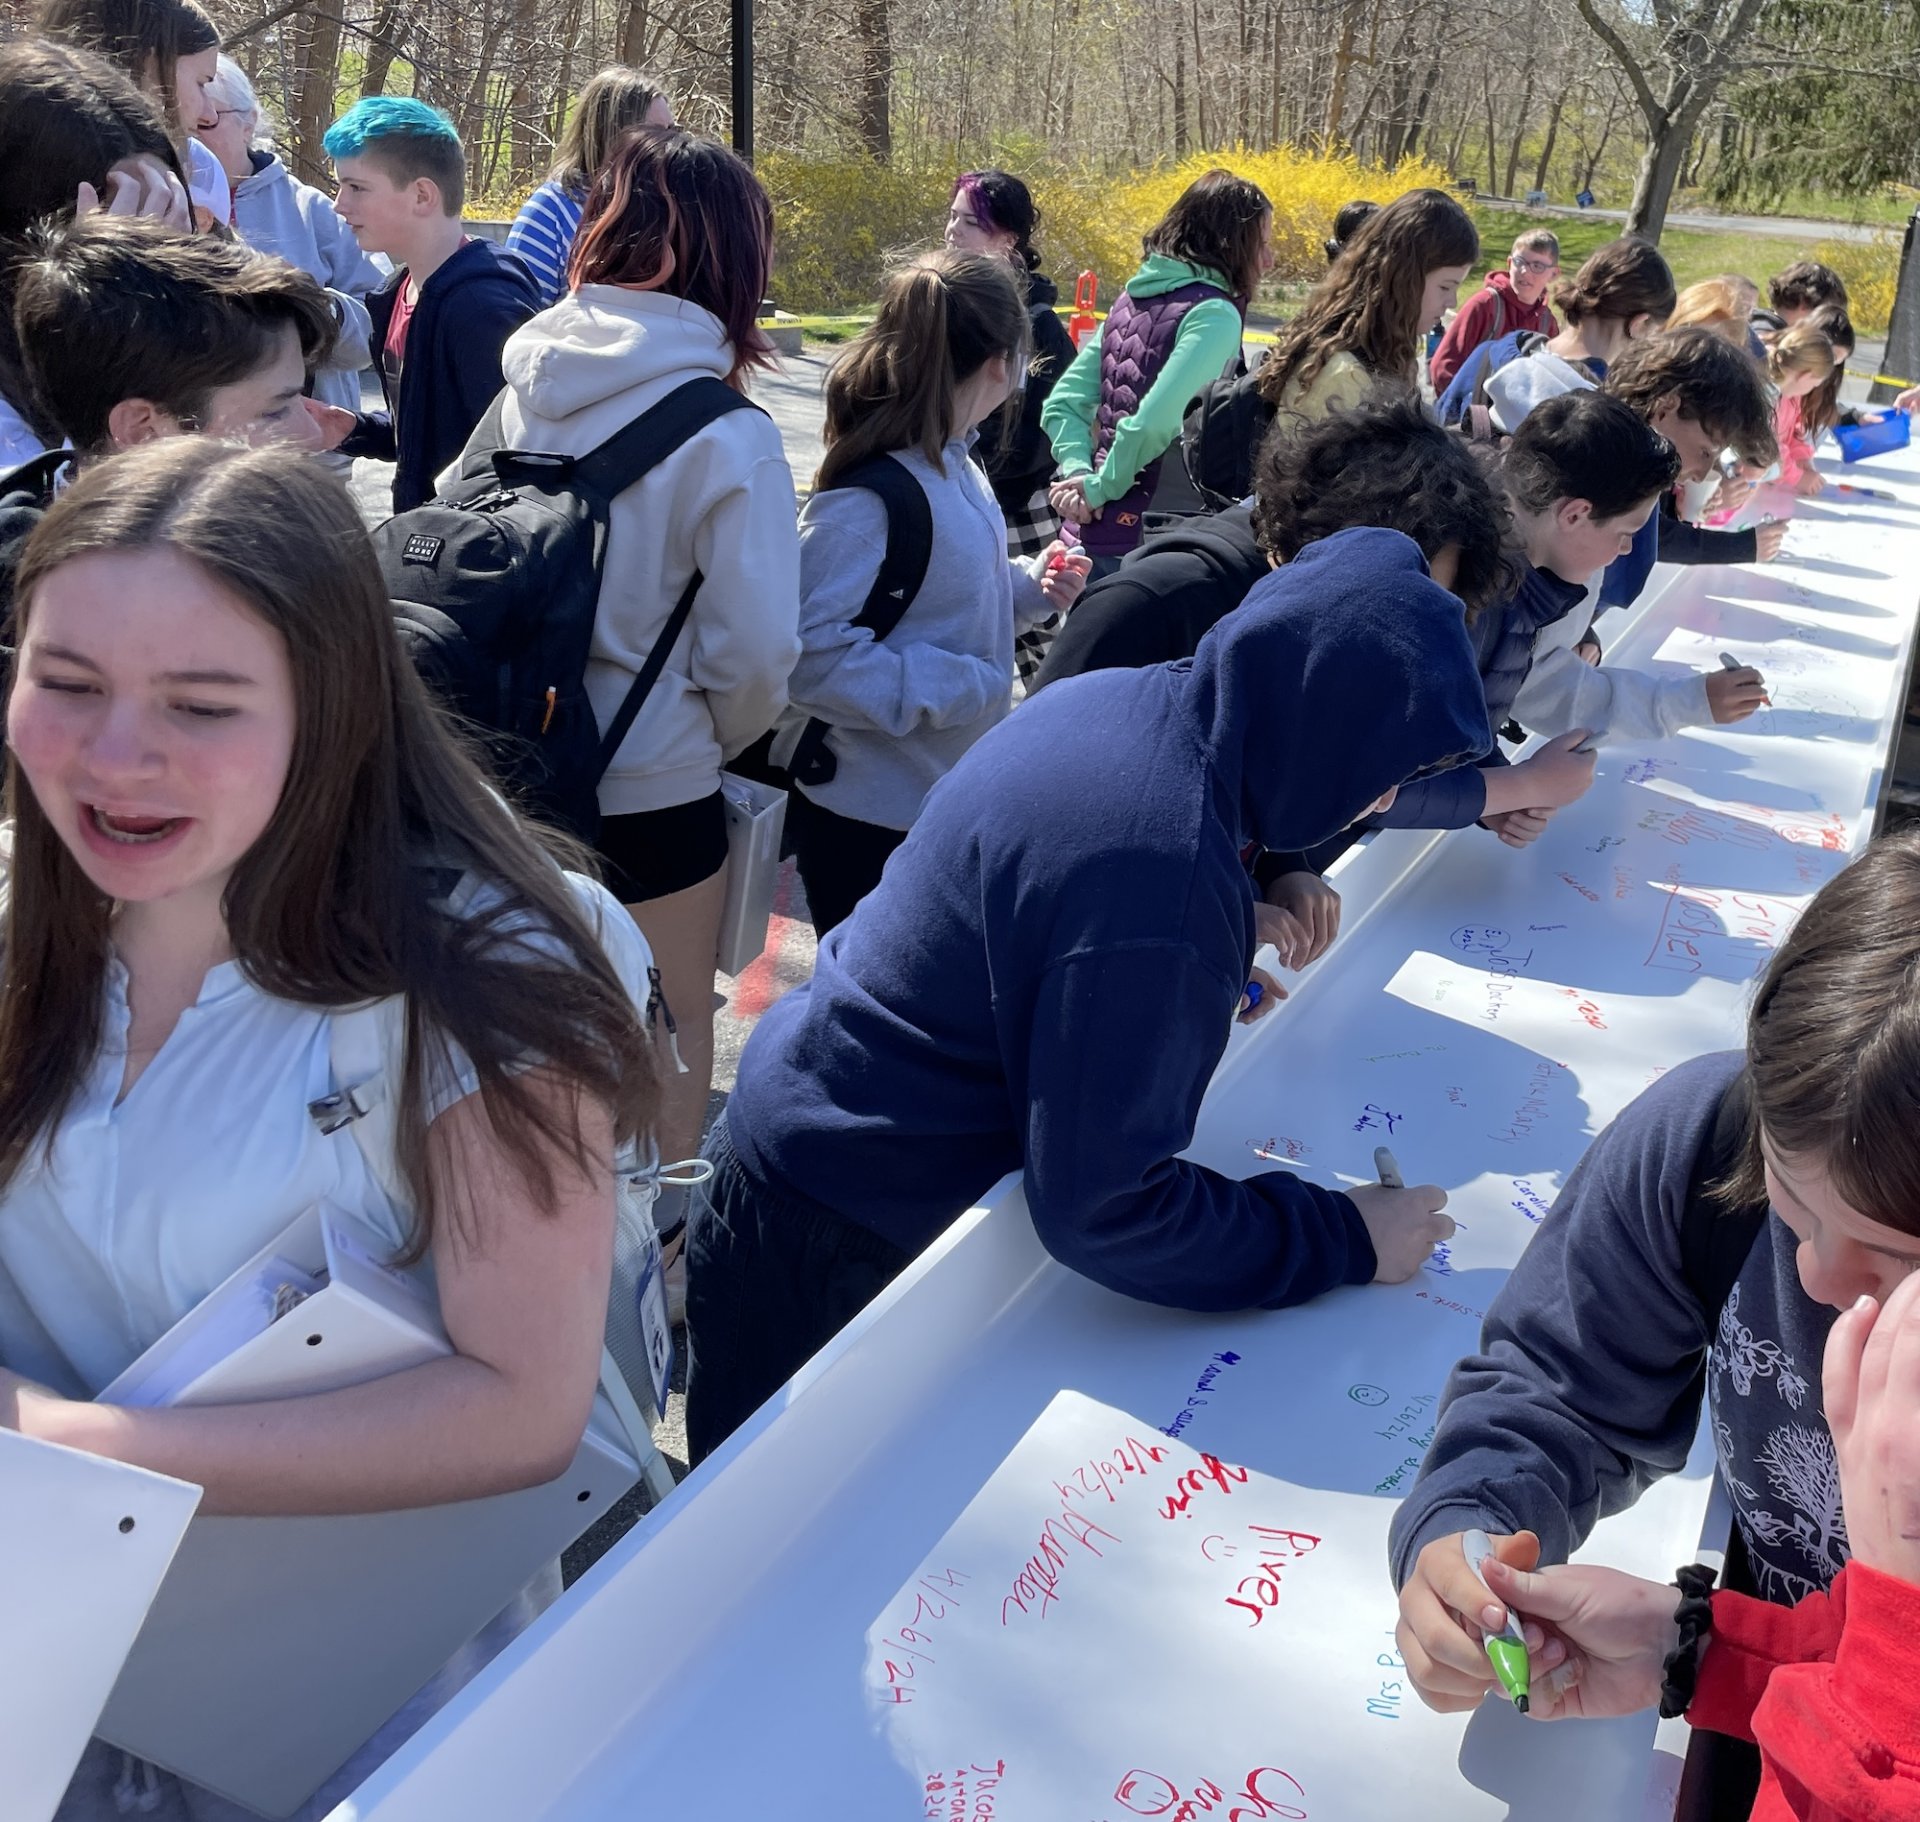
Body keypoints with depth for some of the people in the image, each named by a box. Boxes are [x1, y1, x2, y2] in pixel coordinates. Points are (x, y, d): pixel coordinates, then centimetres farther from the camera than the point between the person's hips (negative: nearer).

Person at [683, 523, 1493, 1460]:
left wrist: (1223, 942, 6)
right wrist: (1342, 1241, -19)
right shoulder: (1157, 885, -35)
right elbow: (1101, 1207, -29)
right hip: (846, 1242, -8)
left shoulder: (1115, 698, -7)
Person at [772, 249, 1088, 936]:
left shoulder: (949, 464, 4)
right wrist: (963, 687, -26)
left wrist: (1029, 585, 0)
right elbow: (813, 655, -30)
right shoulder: (867, 499, -24)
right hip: (868, 820, -9)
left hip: (950, 797, 9)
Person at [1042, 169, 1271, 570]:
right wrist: (1101, 487, -11)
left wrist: (1079, 471, -3)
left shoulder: (1131, 300, 12)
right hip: (1150, 542, -8)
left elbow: (1062, 403, 10)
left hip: (1090, 531, 8)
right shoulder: (1214, 314, -13)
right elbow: (1155, 420, -24)